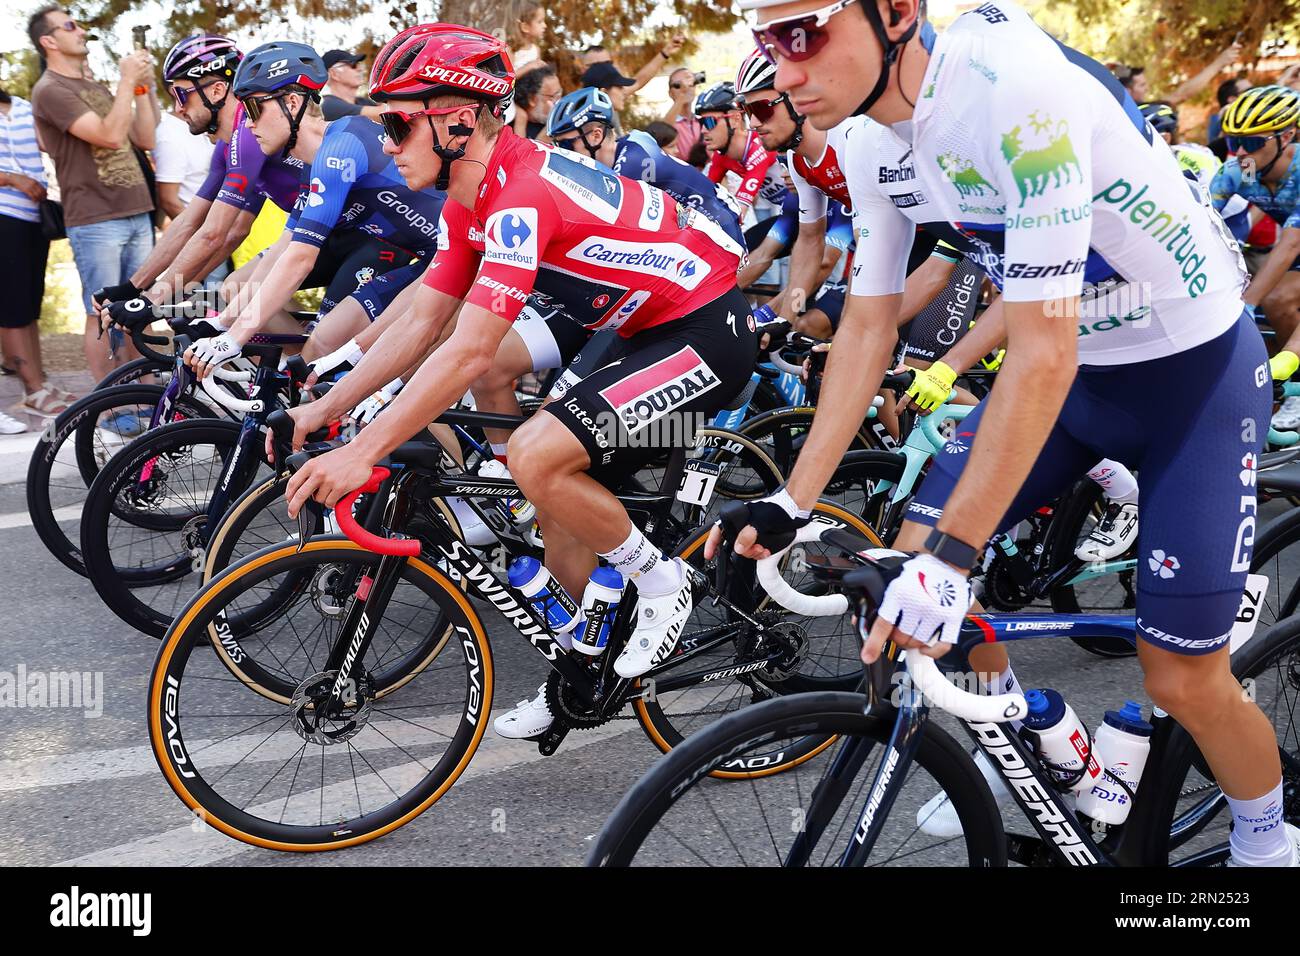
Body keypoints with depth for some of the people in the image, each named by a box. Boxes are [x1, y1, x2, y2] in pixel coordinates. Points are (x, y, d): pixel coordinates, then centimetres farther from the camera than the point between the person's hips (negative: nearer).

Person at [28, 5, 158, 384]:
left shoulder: (97, 89, 19)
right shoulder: (50, 90, -7)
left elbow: (144, 139, 13)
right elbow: (110, 136, -18)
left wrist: (142, 86, 6)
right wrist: (127, 80, -12)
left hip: (137, 215, 7)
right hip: (95, 221, -7)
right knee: (104, 315, -3)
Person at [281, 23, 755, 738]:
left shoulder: (522, 194, -26)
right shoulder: (469, 204, 5)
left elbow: (469, 352, -31)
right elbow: (421, 323, 8)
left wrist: (361, 453, -30)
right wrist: (318, 410, 4)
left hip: (707, 335, -10)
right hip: (650, 332, 10)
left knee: (536, 456, -25)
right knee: (563, 510, 9)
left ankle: (661, 582, -3)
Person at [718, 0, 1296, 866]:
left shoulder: (1015, 89, -32)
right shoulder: (876, 146, -8)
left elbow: (1042, 351, -33)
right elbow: (868, 324, 0)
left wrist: (952, 559, -34)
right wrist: (790, 504, -4)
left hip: (1195, 368, -7)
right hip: (1073, 364, 7)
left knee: (1184, 680, -6)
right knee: (915, 551, 0)